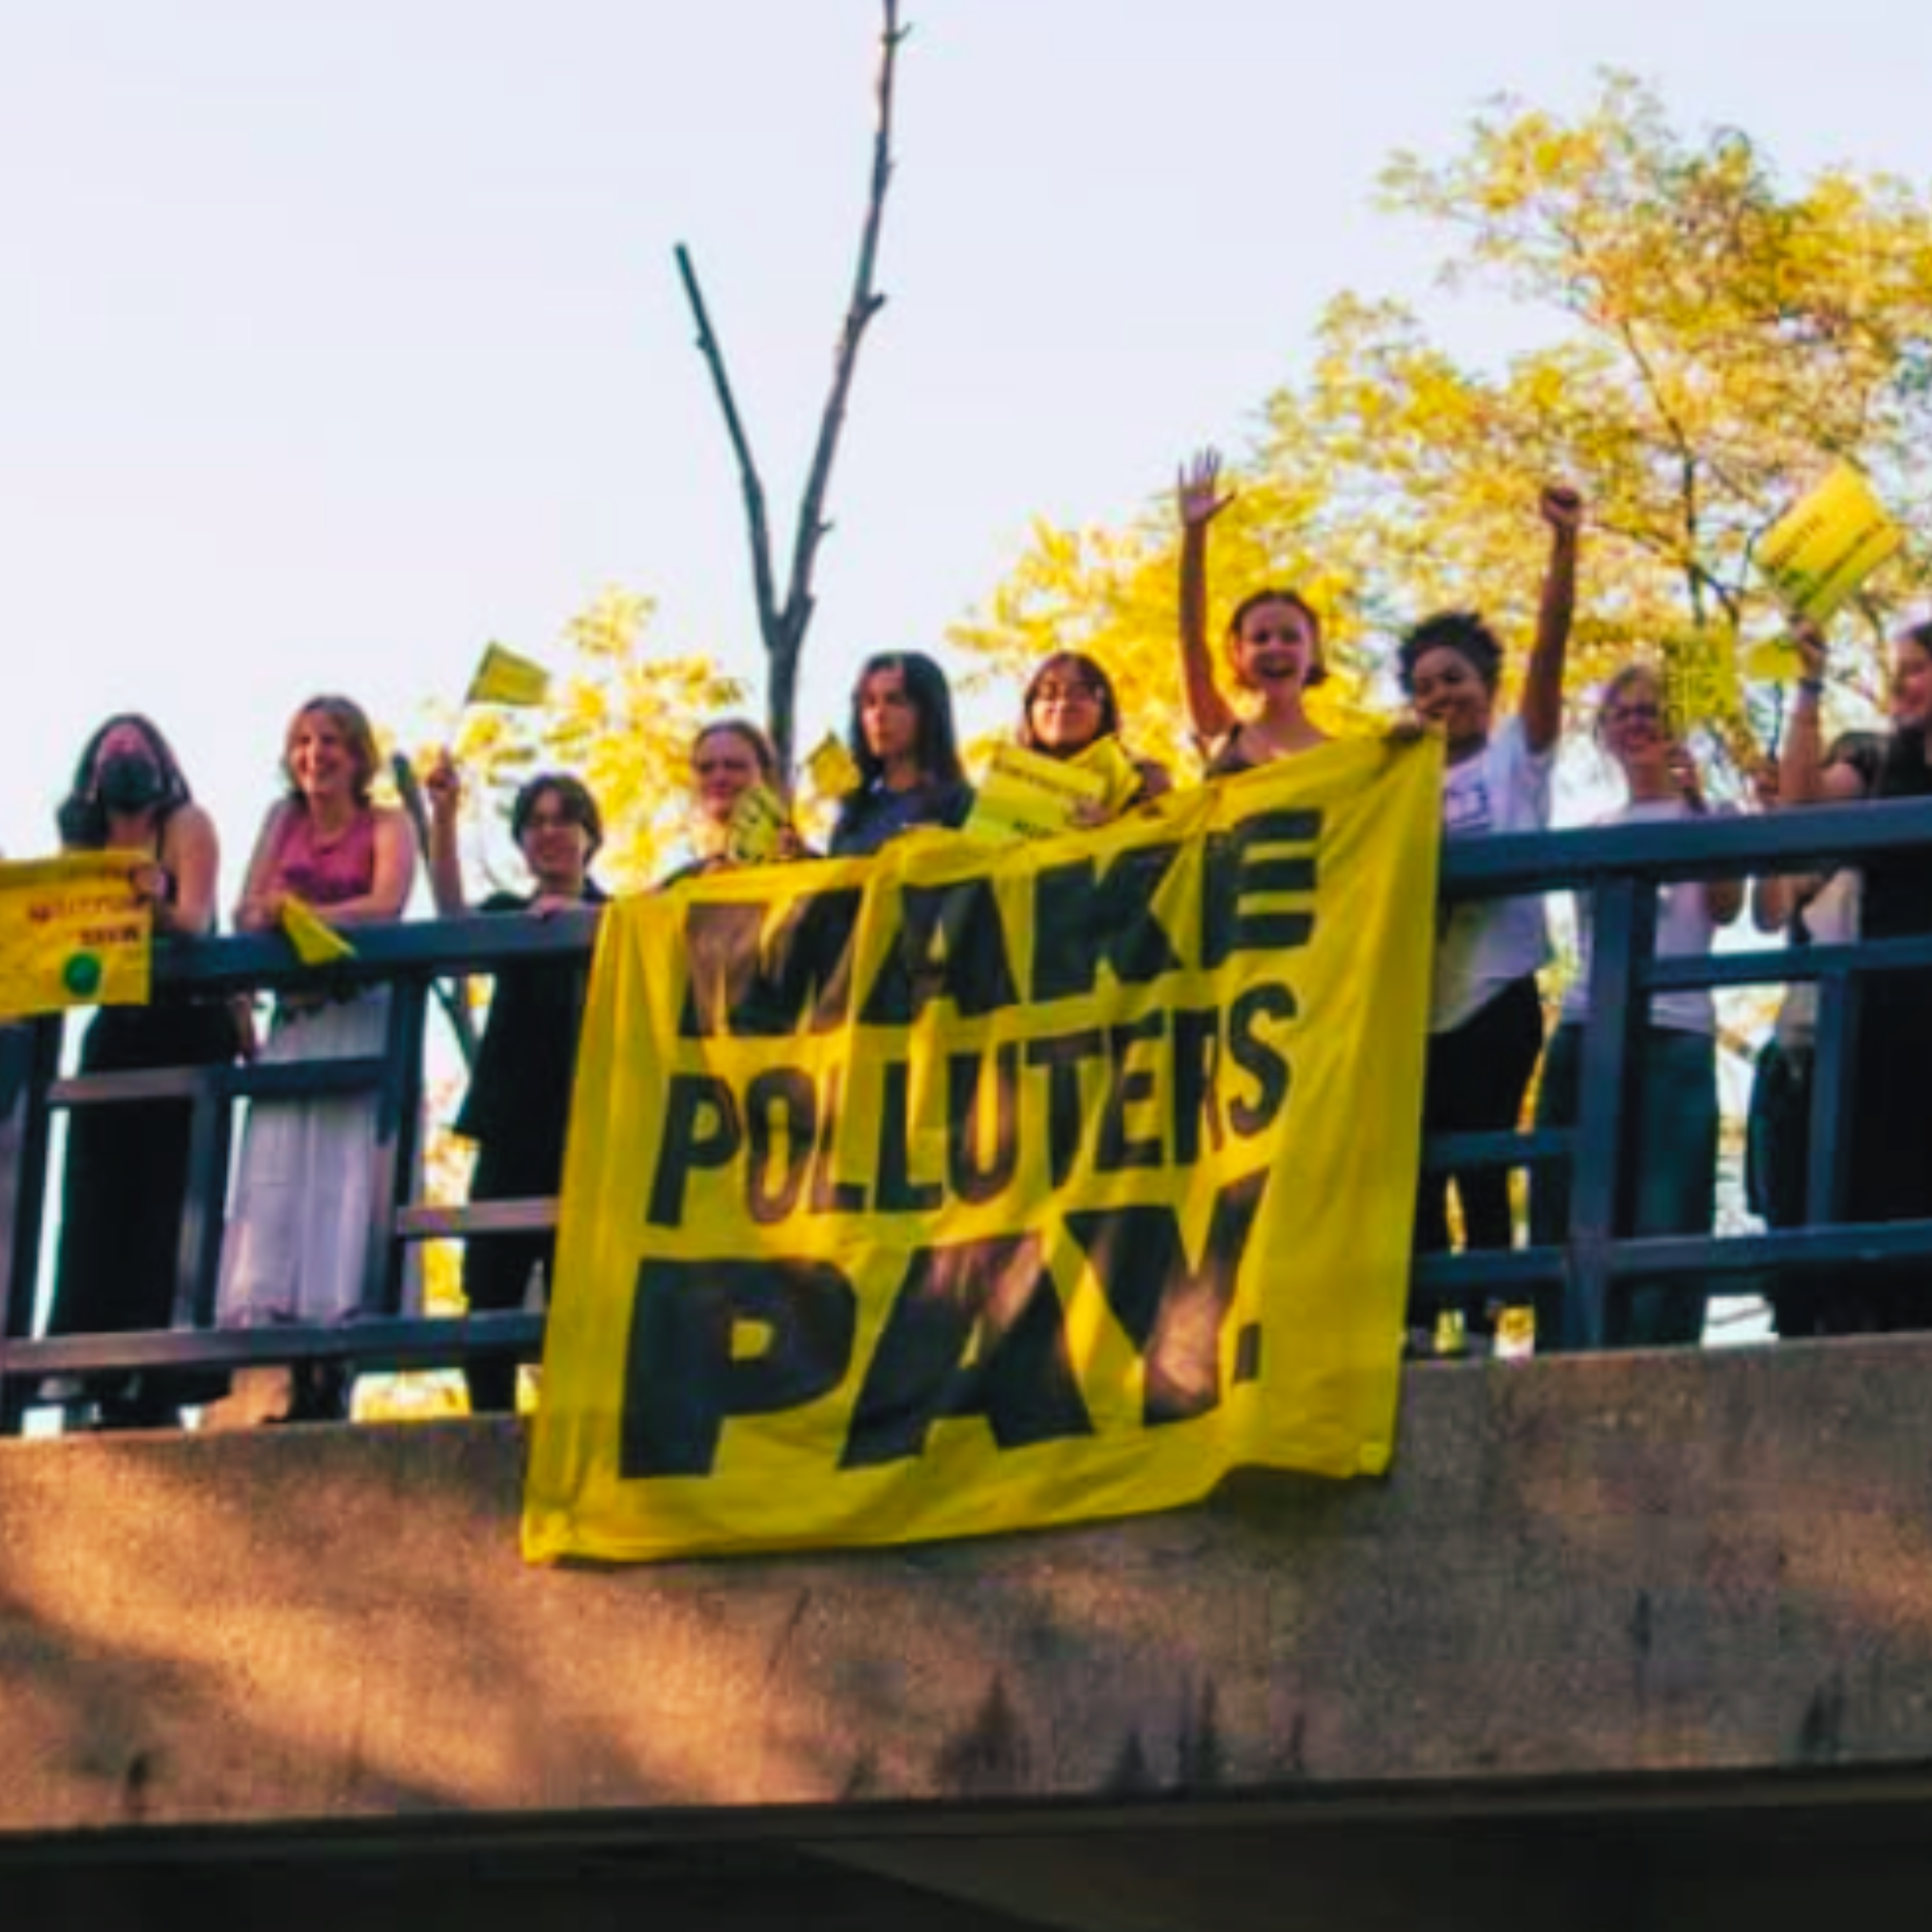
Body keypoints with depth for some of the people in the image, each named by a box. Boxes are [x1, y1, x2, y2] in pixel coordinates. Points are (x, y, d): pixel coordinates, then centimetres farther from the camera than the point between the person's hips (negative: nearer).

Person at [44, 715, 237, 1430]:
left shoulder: (186, 826, -4)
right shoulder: (84, 838, 11)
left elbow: (195, 921, -18)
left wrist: (157, 903, -39)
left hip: (186, 1029, -5)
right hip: (116, 1030, 5)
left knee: (166, 1202, -8)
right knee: (97, 1202, -1)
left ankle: (160, 1386, -9)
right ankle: (101, 1379, 0)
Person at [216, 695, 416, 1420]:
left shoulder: (385, 825, 5)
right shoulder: (284, 818, 17)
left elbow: (386, 904, -11)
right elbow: (247, 913, 8)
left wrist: (300, 915, -20)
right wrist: (269, 913, -15)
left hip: (361, 1015, -4)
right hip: (293, 1018, 4)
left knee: (346, 1170, -12)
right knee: (277, 1172, -7)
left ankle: (332, 1376, -16)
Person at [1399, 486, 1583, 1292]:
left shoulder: (1517, 751, 6)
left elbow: (1550, 645, -8)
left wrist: (1565, 546, -19)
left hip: (1495, 996, -5)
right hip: (1420, 1005, 5)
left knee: (1481, 1168, -6)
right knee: (1415, 1172, 2)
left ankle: (1480, 1328, -5)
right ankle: (1416, 1329, 4)